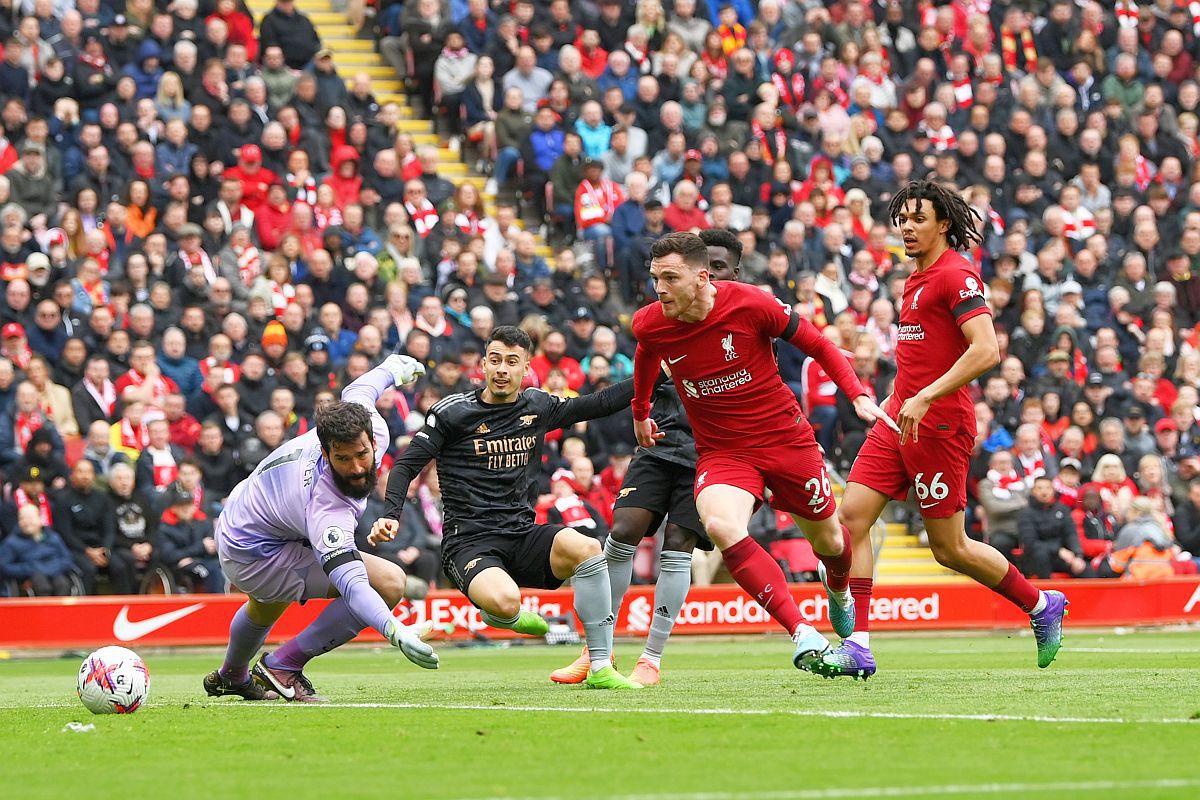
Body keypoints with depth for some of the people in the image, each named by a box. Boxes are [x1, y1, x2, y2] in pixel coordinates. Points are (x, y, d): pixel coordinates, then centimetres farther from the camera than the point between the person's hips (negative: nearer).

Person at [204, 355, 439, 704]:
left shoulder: (371, 427, -24)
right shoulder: (327, 510, -44)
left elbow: (356, 391, 0)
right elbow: (353, 586, -52)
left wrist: (393, 368, 22)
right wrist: (397, 632, -67)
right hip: (254, 556, -9)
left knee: (264, 608, 40)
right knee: (390, 583, -20)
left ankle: (231, 677, 74)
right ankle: (284, 667, -6)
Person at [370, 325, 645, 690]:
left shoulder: (537, 407, 12)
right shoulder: (452, 411, -1)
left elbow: (600, 404, 23)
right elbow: (407, 465, 0)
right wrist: (391, 515, -16)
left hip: (523, 536, 4)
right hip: (468, 541, -4)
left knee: (587, 549, -29)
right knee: (505, 601, -37)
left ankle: (601, 668, -21)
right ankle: (507, 617, 6)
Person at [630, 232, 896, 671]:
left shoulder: (750, 304, -20)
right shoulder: (649, 325, -11)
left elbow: (816, 343, -5)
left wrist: (858, 394, -15)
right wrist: (640, 413, 29)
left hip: (785, 436, -1)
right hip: (720, 450, 1)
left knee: (828, 540, 14)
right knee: (721, 526, -31)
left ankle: (838, 587, 55)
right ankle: (802, 632, -32)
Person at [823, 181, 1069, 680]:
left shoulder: (956, 275, -12)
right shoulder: (916, 279, 18)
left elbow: (986, 350, -23)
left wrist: (923, 399, -26)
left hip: (938, 426, -9)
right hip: (898, 424, 9)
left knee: (950, 549, 0)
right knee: (851, 516, -6)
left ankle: (1041, 606, 21)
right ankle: (857, 646, -7)